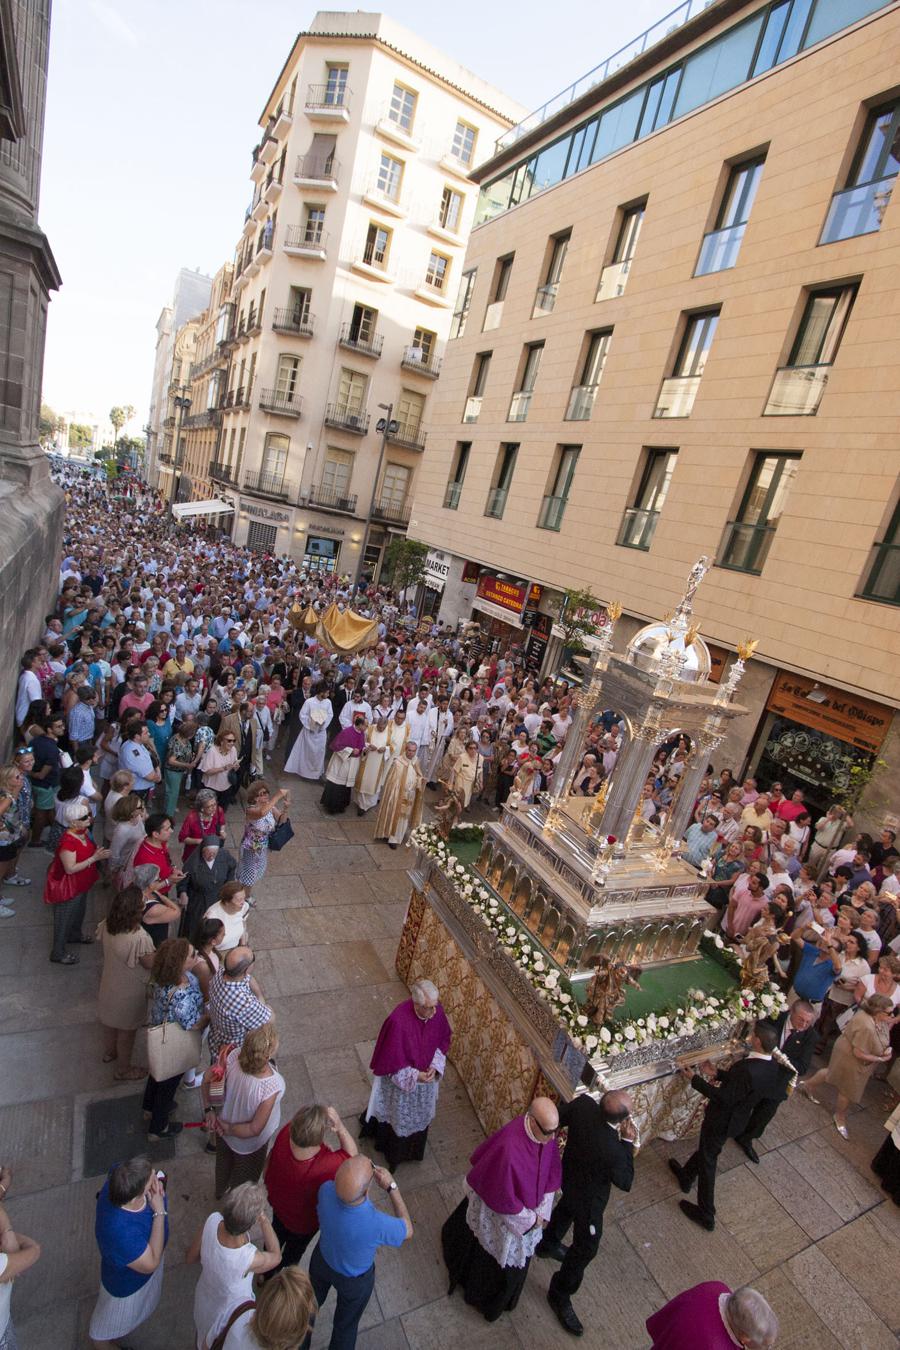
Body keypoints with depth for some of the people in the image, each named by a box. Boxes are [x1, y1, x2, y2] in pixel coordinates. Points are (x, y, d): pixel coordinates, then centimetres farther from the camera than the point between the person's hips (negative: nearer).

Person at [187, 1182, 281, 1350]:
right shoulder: (250, 1259, -45)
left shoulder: (213, 1220, -36)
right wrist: (264, 1220, -26)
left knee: (204, 1335, 36)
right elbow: (275, 1256, -19)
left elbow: (189, 1258, -13)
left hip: (203, 1298, 3)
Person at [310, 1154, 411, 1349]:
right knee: (346, 1323, 29)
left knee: (312, 1301, 35)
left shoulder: (326, 1191, -39)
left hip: (322, 1260, 3)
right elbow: (407, 1230, -23)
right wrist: (391, 1186, -26)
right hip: (354, 1279, -3)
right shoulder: (377, 1225, -46)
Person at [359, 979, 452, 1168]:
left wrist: (435, 1066, -15)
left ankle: (412, 1149, 58)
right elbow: (391, 1060, -25)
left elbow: (443, 1040, -4)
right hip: (401, 1079, -4)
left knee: (419, 1113, 28)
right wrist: (415, 1076, -27)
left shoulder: (437, 1011, -24)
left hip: (426, 1075, 4)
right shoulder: (398, 1021, -39)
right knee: (398, 1115, 23)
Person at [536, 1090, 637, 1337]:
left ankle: (548, 1244, 62)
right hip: (588, 1197, -6)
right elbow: (625, 1183, -21)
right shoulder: (612, 1150, -43)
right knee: (586, 1247, 19)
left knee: (566, 1207, 35)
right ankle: (560, 1295, 40)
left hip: (569, 1176, 6)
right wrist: (628, 1143, -20)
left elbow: (556, 1116, -12)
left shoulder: (583, 1103, -31)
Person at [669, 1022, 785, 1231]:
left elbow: (723, 1097, -29)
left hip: (722, 1120, -8)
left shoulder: (747, 1069, -39)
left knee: (708, 1161, 14)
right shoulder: (772, 1067, -13)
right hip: (739, 1118, 8)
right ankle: (686, 1177, 53)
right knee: (705, 1147, 30)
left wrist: (694, 1079, -22)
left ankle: (706, 1215, 32)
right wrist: (718, 1074, 6)